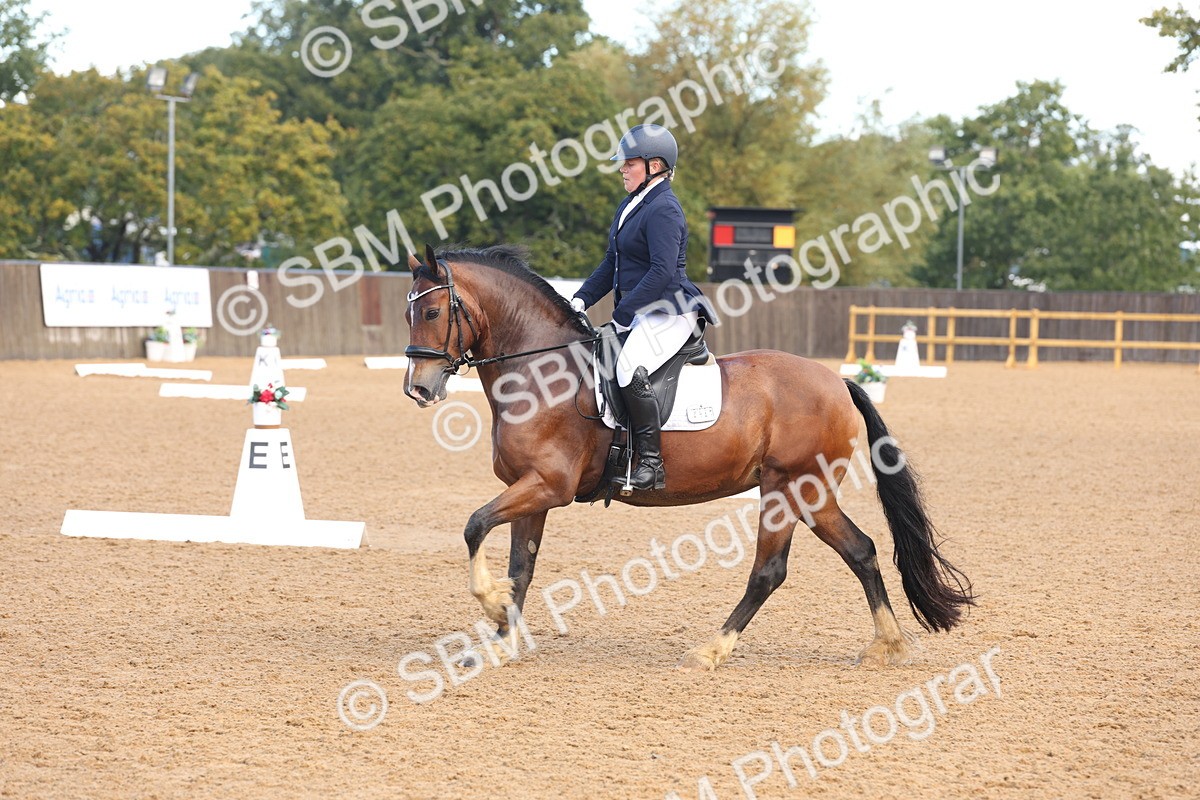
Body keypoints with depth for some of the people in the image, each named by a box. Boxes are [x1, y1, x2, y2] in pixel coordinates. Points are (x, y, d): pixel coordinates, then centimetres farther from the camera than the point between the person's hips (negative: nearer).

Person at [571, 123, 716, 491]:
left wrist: (624, 312, -22)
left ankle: (652, 465, -28)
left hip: (669, 312, -11)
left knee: (630, 370, -31)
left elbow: (662, 271, -23)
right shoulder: (630, 206, 17)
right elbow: (611, 264, 21)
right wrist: (582, 299, 8)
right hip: (639, 312, 11)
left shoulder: (664, 210, -15)